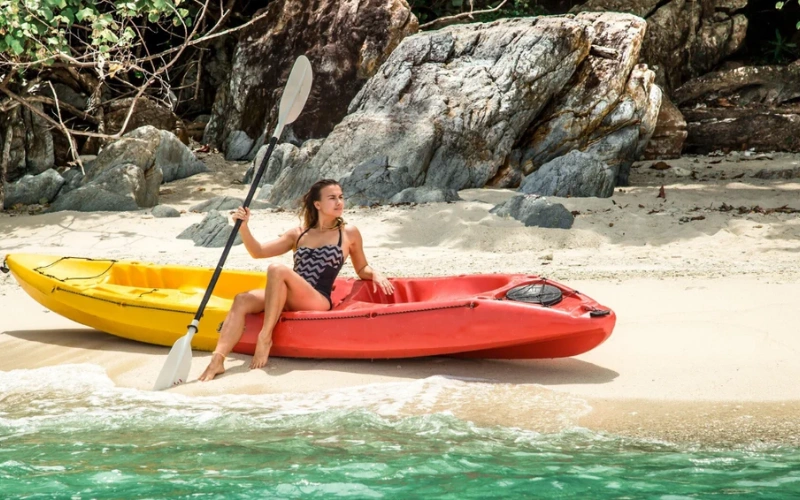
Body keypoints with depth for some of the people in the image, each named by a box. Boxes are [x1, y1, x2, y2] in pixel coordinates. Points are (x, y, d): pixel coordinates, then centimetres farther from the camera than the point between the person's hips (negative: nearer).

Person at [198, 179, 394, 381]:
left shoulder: (348, 233, 11)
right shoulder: (298, 234, 19)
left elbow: (361, 269, 21)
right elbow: (258, 252, 13)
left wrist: (375, 274, -2)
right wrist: (243, 227, -3)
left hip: (318, 302, -4)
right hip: (289, 300, 4)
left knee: (277, 269, -32)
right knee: (242, 300, -25)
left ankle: (265, 337, -27)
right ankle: (218, 359, -42)